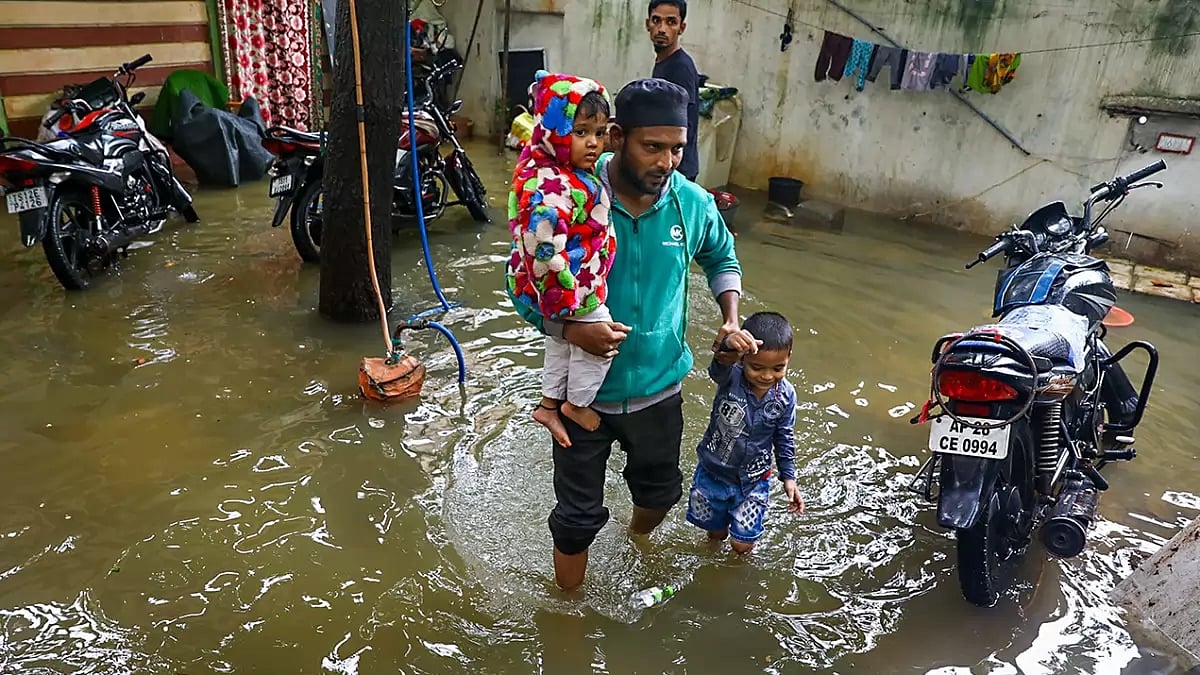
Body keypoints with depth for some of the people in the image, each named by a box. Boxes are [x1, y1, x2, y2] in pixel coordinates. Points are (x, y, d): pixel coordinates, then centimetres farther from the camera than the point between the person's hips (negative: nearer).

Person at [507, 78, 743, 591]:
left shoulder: (694, 204, -9)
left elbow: (722, 258, 13)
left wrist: (730, 316, -3)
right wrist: (570, 329, -30)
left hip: (658, 387, 4)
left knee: (660, 492, 27)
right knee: (578, 514, 11)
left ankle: (637, 538, 63)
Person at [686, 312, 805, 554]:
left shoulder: (786, 395, -15)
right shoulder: (730, 377, -24)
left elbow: (784, 438, 1)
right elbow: (719, 365, -50)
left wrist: (789, 477, 3)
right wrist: (728, 346, -73)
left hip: (753, 481, 1)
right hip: (713, 473, -1)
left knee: (742, 545, 6)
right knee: (716, 532, 20)